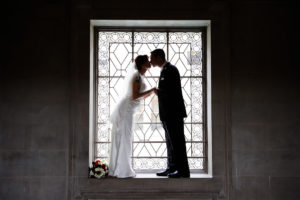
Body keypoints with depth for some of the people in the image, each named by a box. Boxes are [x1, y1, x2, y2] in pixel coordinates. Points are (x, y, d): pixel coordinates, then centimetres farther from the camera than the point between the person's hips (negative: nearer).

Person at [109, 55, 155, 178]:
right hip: (126, 109, -10)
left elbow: (143, 96, 22)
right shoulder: (137, 76, -11)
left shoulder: (140, 76, 18)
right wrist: (152, 90, -10)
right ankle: (122, 171, -1)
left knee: (120, 139, 11)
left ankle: (116, 169, 16)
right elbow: (135, 96, -18)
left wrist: (154, 90, 11)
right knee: (124, 139, -6)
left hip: (126, 110, 10)